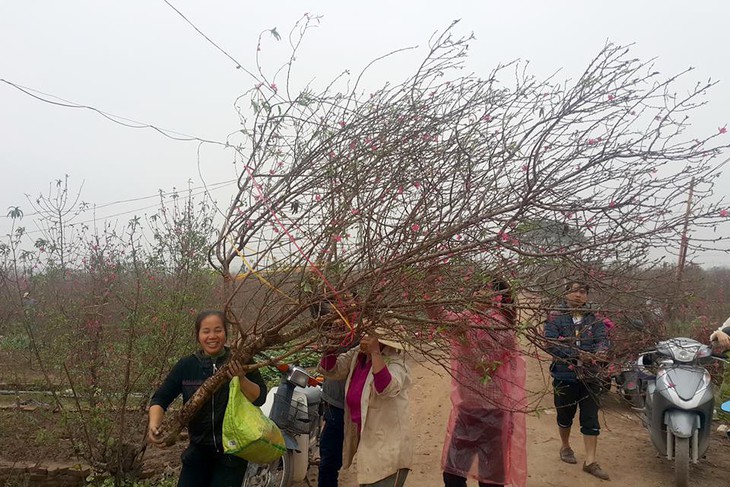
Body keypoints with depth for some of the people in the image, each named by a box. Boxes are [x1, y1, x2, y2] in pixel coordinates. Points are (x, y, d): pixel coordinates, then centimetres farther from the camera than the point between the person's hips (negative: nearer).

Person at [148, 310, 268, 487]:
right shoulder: (186, 366, -5)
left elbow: (259, 398, -14)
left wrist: (241, 379, -32)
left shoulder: (240, 362, -10)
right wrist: (154, 425, -22)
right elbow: (160, 398, -2)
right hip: (199, 449, 3)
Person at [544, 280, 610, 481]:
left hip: (589, 376, 2)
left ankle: (590, 462, 12)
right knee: (565, 416, 16)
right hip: (564, 376, -2)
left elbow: (602, 340, -8)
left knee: (591, 420, 3)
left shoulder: (594, 320, 5)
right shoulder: (555, 319, -5)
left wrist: (599, 352, -31)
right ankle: (565, 447, 40)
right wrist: (575, 355, -29)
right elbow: (550, 343, -17)